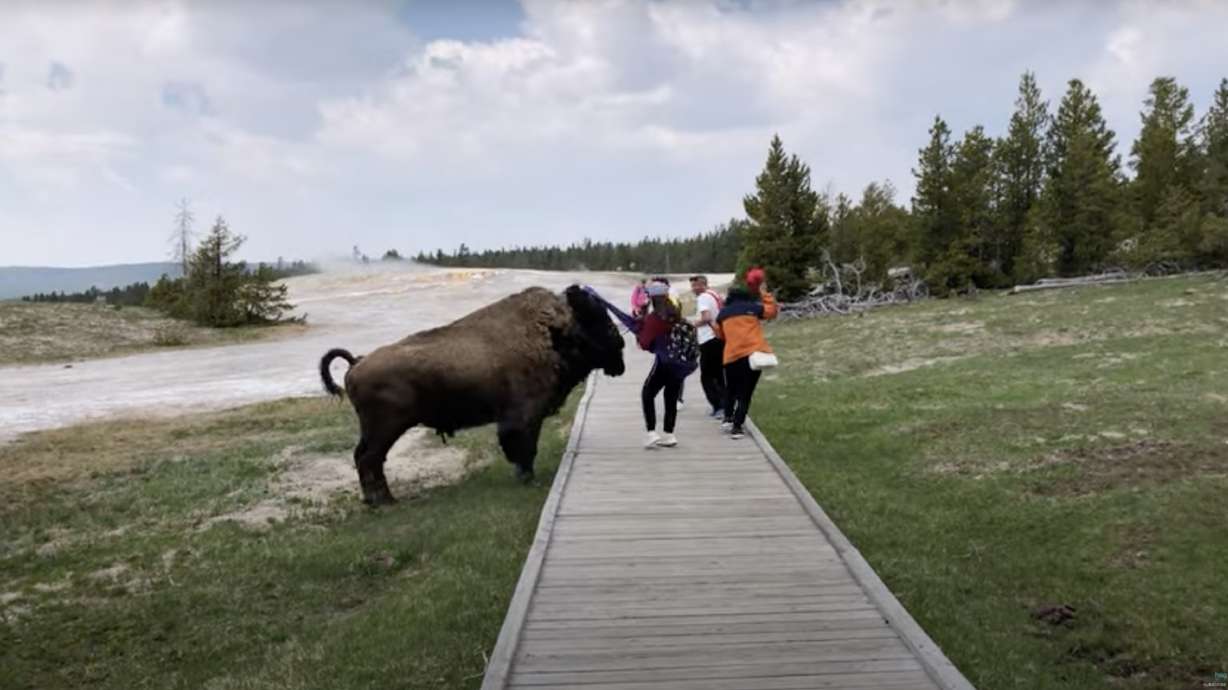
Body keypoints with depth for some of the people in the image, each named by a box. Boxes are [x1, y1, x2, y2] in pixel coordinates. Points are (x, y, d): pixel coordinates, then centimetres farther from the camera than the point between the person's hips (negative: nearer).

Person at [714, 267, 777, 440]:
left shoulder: (723, 313, 12)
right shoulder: (752, 307, 8)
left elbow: (721, 334, 22)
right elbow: (772, 311, 20)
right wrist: (765, 294, 28)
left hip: (732, 356, 1)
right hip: (753, 354, -1)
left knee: (731, 389, 25)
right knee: (745, 393, 4)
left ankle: (728, 418, 16)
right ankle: (737, 427, -4)